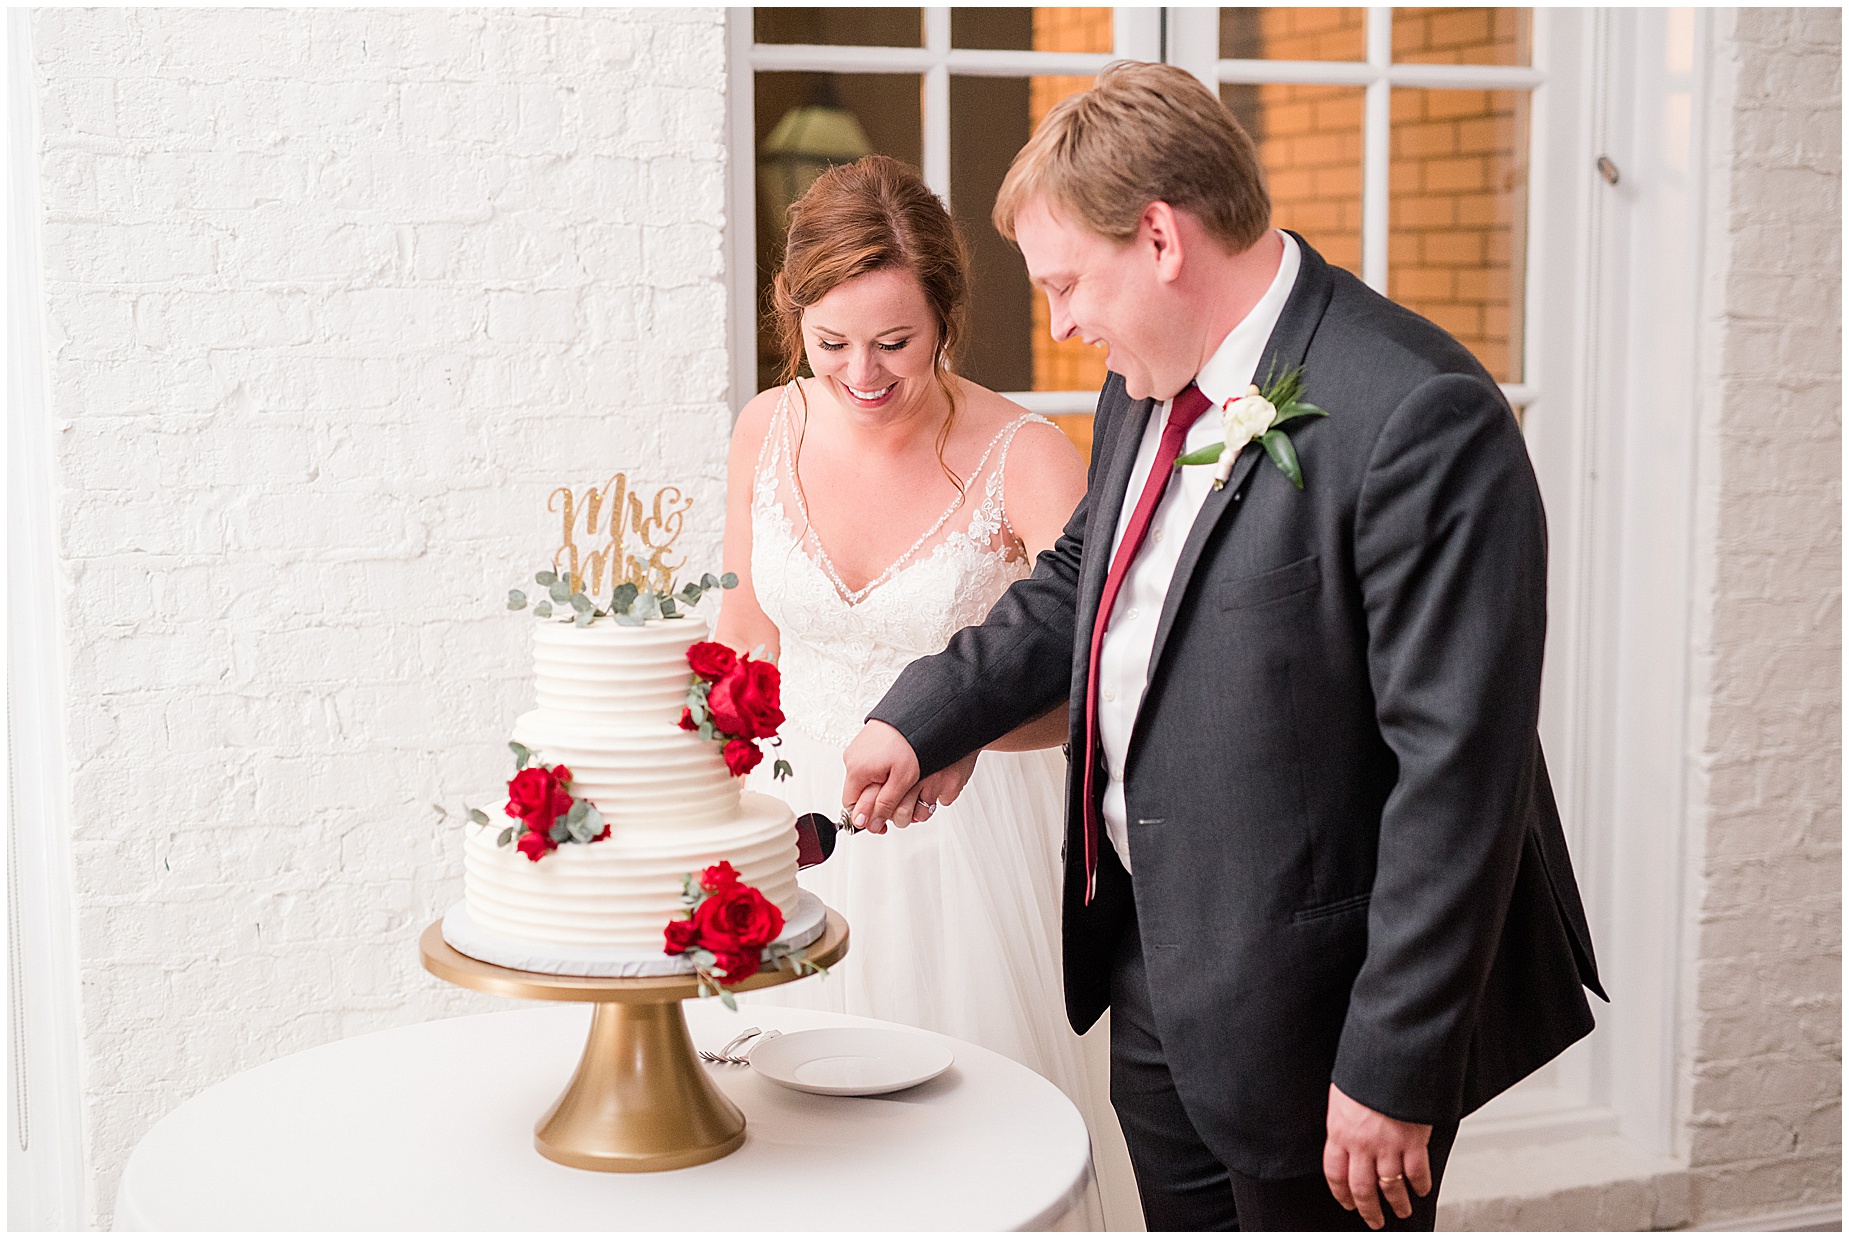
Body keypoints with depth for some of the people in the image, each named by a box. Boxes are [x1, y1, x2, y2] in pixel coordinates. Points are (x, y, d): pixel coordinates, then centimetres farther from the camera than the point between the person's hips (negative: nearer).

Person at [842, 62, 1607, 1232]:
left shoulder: (1420, 419, -24)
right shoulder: (1149, 384, 4)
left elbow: (1456, 771, -24)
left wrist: (1393, 1068, -21)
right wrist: (925, 719, 9)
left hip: (1307, 1004, -8)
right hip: (1151, 967, 8)